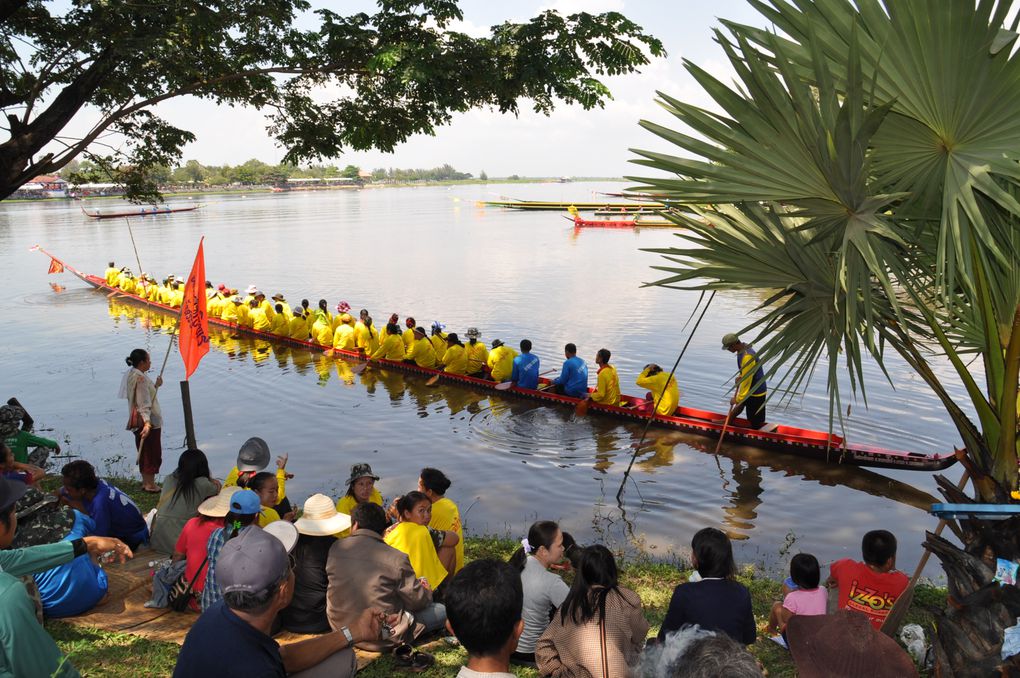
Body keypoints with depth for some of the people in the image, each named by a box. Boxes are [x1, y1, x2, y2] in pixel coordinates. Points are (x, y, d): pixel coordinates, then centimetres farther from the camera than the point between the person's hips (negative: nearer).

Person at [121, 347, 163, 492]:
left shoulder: (132, 374, 10)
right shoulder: (140, 378, -21)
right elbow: (143, 403, -28)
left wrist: (155, 386, 8)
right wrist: (147, 422, -33)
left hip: (140, 422, 10)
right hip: (149, 421, -10)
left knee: (145, 453, 18)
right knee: (153, 453, 0)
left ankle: (146, 482, 27)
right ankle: (150, 484, 7)